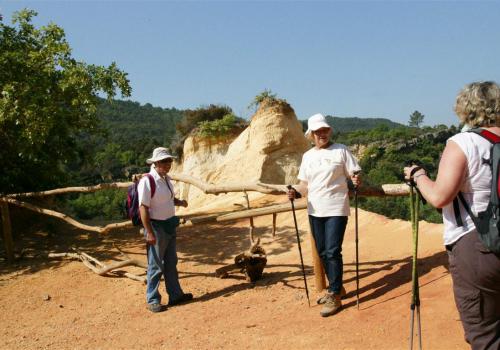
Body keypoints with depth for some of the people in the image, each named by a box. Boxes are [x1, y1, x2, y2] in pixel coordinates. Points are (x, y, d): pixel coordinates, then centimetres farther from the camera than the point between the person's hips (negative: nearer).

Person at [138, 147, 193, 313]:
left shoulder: (166, 179, 7)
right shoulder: (147, 181, -19)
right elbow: (143, 208, -22)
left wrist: (179, 202, 0)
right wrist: (149, 232, -24)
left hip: (170, 226, 9)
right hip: (156, 226, -9)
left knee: (171, 263, 18)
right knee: (155, 265, 1)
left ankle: (175, 295, 31)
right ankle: (152, 300, 15)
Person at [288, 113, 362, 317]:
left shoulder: (340, 150, -2)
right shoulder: (307, 156, 11)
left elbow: (354, 175, -3)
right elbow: (305, 185, 11)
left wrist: (357, 181, -26)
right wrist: (296, 193, -9)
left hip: (336, 209, -5)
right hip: (315, 210, 6)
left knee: (332, 252, -10)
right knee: (322, 252, 13)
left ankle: (334, 297, 1)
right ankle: (336, 288, 31)